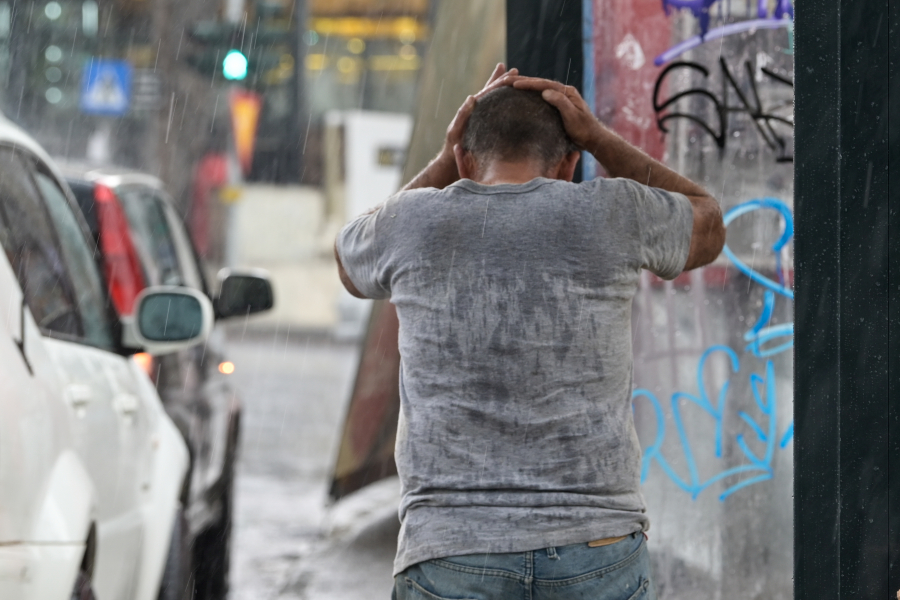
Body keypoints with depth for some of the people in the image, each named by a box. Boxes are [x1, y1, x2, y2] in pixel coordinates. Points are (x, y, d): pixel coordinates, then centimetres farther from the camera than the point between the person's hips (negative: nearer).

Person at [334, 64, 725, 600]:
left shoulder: (414, 222, 2)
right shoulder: (609, 215, 1)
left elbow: (354, 264, 29)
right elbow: (707, 225, 25)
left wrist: (449, 157, 22)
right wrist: (598, 138, 20)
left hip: (453, 555, 0)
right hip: (597, 556, 0)